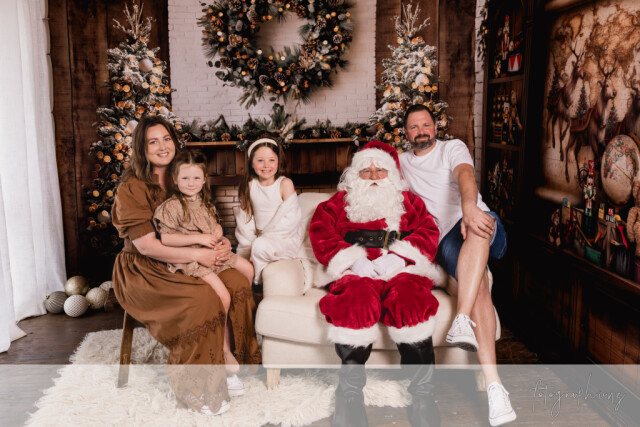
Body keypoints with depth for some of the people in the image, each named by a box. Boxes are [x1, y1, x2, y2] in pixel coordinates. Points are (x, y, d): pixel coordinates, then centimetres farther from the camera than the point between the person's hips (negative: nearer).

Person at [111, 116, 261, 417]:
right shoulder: (131, 188, -11)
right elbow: (146, 245, -17)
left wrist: (221, 244, -8)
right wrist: (197, 254, -22)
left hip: (183, 263, 6)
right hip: (142, 271, -6)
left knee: (237, 281, -20)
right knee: (202, 298, -31)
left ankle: (228, 364, -7)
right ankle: (196, 389, -15)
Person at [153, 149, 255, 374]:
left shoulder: (205, 203, 11)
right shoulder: (172, 206, -13)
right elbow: (166, 238, -20)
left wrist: (218, 230, 1)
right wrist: (199, 238, -22)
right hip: (191, 259, -8)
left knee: (248, 269, 9)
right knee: (223, 297, -19)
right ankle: (224, 348, -6)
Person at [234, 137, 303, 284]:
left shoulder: (285, 184, -10)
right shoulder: (250, 185, 2)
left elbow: (290, 218, -15)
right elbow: (245, 217, 5)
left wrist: (267, 234, -17)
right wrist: (248, 243, -3)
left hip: (285, 238, -5)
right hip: (261, 237, 5)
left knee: (261, 246, -31)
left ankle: (258, 283, -8)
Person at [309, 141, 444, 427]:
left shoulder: (407, 200, 28)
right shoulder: (340, 201, 26)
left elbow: (428, 232, 11)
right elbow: (321, 233, 10)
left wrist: (398, 256, -8)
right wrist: (353, 259, -7)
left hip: (400, 269, 1)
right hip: (357, 271, 0)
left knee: (409, 297, -35)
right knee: (357, 299, -36)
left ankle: (422, 394, -28)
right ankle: (349, 395, -26)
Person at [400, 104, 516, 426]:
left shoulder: (452, 148, 11)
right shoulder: (402, 161, 24)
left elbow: (465, 174, -12)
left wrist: (469, 207, -34)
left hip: (477, 224, 0)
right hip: (445, 240, 1)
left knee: (478, 227, -40)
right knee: (478, 283, -30)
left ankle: (463, 320, -50)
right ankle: (493, 384, -41)